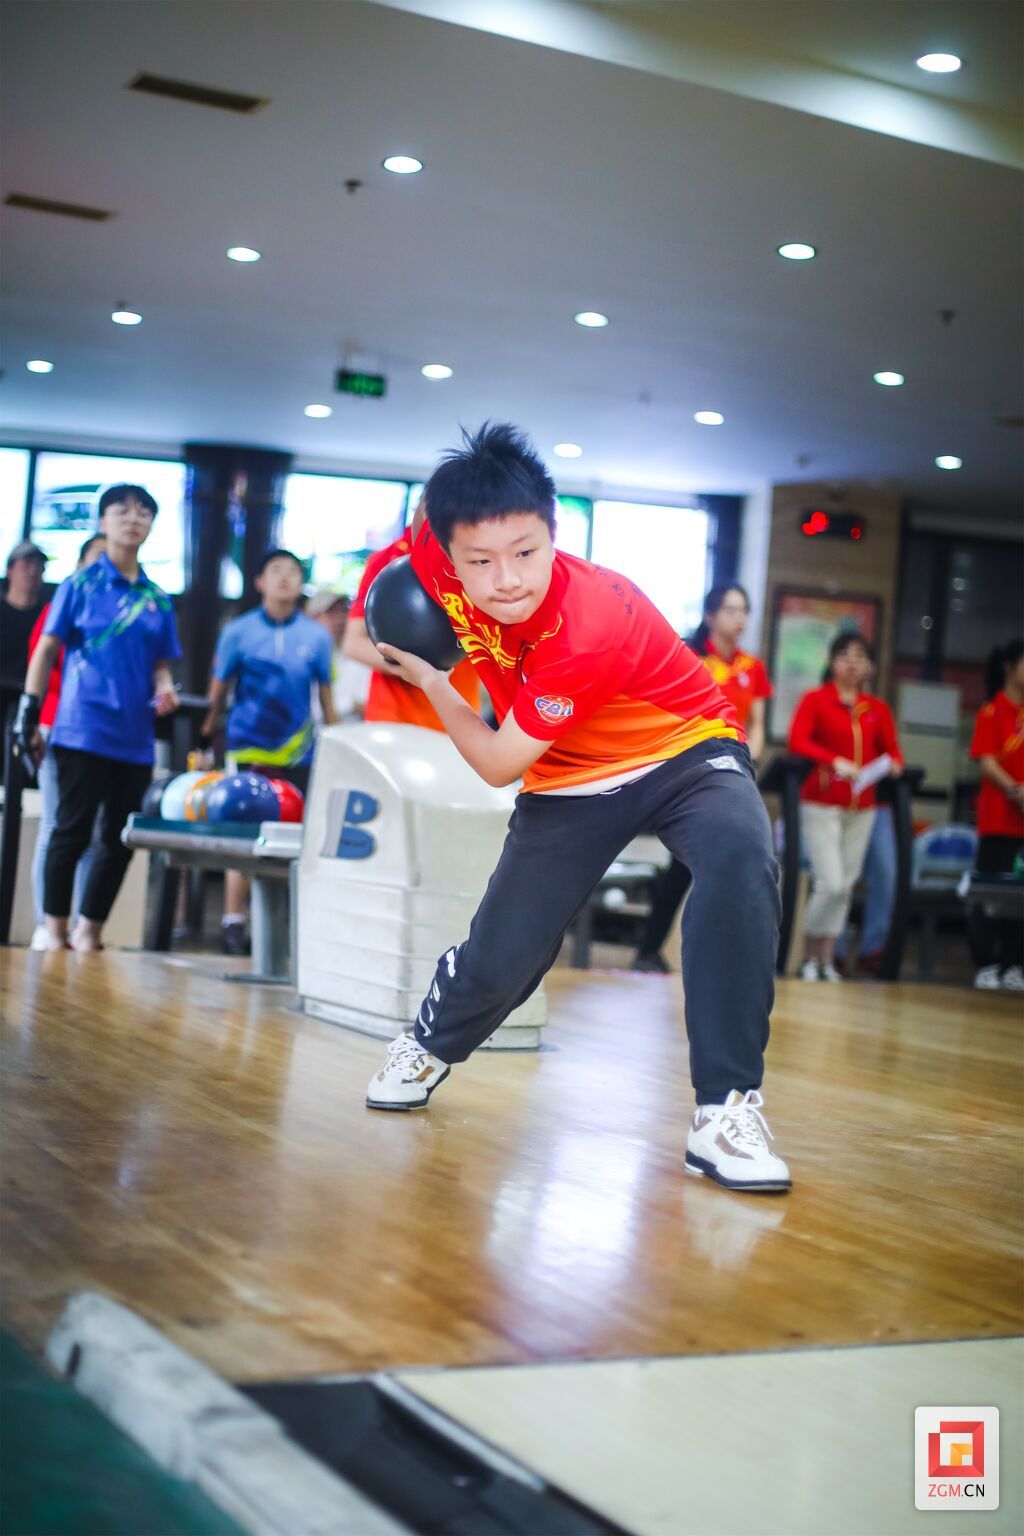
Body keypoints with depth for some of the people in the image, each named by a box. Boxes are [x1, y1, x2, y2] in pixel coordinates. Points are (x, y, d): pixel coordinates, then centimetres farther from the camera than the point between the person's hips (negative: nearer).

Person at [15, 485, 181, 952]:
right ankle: (54, 929, 8)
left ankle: (89, 931, 18)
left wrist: (164, 687, -7)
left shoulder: (157, 599, 11)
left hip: (135, 739, 4)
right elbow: (46, 650, 0)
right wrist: (29, 714, -6)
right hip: (82, 732, -4)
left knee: (121, 839, 7)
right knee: (73, 831, -3)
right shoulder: (80, 584, 0)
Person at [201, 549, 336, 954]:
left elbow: (326, 695, 12)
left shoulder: (316, 636, 6)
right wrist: (205, 738, 6)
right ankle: (233, 923, 3)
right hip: (248, 749, -1)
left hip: (298, 753, 1)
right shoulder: (238, 631, 3)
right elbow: (217, 690, 8)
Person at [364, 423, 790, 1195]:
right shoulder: (435, 560, -20)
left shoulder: (591, 629, -36)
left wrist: (433, 682, -11)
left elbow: (499, 765, -23)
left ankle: (727, 1110, -34)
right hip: (570, 777, 5)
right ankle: (428, 1047, 36)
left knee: (740, 855, -37)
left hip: (683, 749, -4)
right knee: (500, 958, -1)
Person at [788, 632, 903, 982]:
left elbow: (892, 751, 8)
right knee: (830, 884, -11)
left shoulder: (877, 709, 11)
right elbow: (797, 741, -13)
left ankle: (827, 961, 15)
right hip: (821, 804, -4)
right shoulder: (815, 700, 0)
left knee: (845, 887, 6)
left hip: (861, 807, 4)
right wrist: (835, 761, -26)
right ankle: (809, 959, 6)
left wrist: (893, 764, -15)